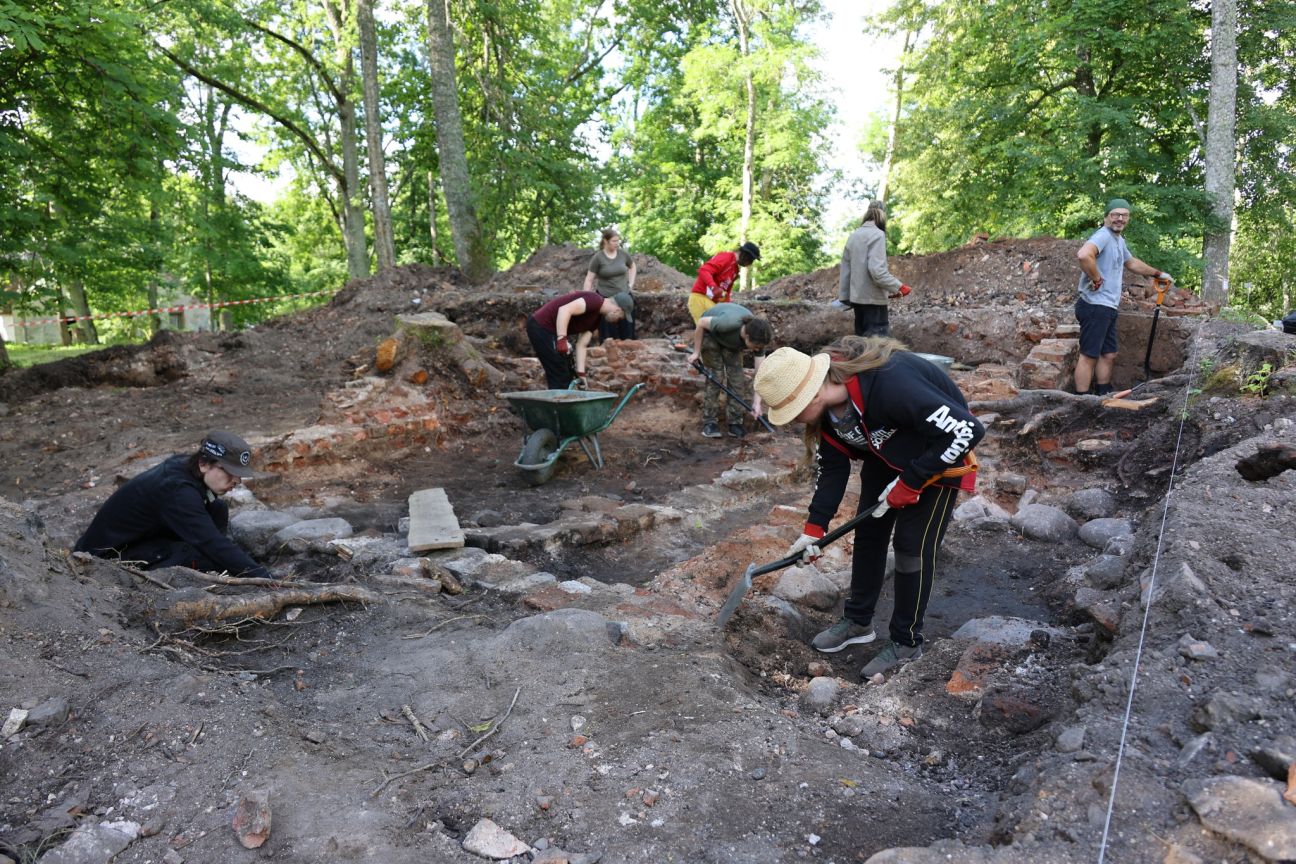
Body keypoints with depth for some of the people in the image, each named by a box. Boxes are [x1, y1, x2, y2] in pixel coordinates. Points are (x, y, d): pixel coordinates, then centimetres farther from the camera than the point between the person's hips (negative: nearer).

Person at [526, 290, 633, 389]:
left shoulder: (597, 318, 11)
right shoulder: (595, 301, -17)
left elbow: (581, 345, 9)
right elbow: (564, 310, -30)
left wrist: (580, 373, 3)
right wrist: (561, 339, -33)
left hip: (549, 329, 10)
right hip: (540, 326, -10)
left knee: (567, 373, 15)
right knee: (560, 376, -8)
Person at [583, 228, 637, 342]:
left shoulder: (623, 254, 0)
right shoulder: (598, 258, -9)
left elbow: (632, 267, 21)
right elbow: (589, 280, -6)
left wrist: (630, 283, 10)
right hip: (605, 298, -3)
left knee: (626, 331, 5)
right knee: (608, 333, -2)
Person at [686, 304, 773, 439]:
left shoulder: (758, 338, -28)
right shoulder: (729, 322, -44)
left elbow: (760, 372, -24)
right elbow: (701, 322, -26)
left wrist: (757, 402, -31)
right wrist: (696, 352, -21)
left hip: (732, 342, 4)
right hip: (710, 333, -4)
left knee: (736, 375, -10)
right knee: (715, 376, -13)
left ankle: (735, 422, -2)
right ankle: (709, 422, -5)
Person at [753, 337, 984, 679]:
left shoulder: (890, 384, -41)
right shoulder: (825, 405, -16)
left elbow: (968, 430, -36)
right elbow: (832, 466, -4)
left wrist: (910, 482, -29)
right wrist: (814, 528, -10)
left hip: (940, 454, -7)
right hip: (886, 455, 7)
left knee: (912, 546, -4)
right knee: (868, 533, 10)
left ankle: (907, 642, 13)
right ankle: (858, 621, 28)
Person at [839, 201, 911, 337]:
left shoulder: (853, 236, 10)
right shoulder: (877, 234, -10)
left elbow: (845, 269, 12)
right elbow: (877, 270, -21)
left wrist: (844, 295, 17)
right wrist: (899, 287, -13)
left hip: (856, 297, 7)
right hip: (873, 298, -7)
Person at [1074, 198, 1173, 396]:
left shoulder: (1119, 240, 20)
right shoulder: (1103, 235, -13)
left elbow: (1132, 263, 39)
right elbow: (1084, 255, -34)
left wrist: (1158, 273, 46)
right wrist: (1096, 279, -22)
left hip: (1108, 308, 10)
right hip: (1095, 306, -10)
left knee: (1108, 355, 14)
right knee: (1089, 355, -8)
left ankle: (1103, 395, 23)